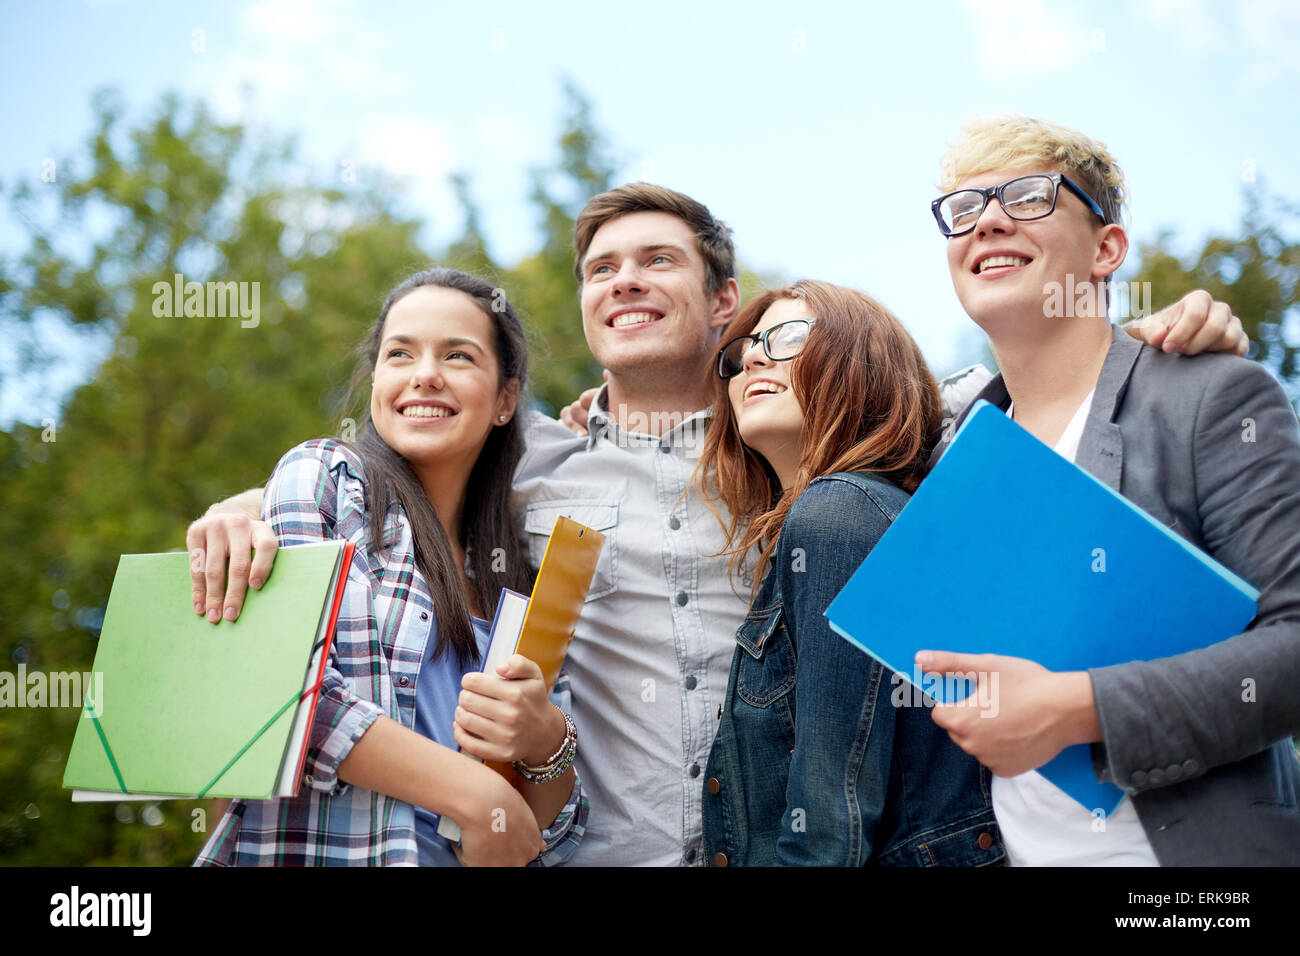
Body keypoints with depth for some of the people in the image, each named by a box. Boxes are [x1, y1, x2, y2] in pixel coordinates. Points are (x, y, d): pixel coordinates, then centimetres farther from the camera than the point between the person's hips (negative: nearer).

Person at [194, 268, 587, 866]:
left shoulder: (520, 581, 14)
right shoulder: (321, 474, 5)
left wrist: (546, 742, -9)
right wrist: (478, 795, -12)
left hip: (460, 859, 4)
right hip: (308, 853, -4)